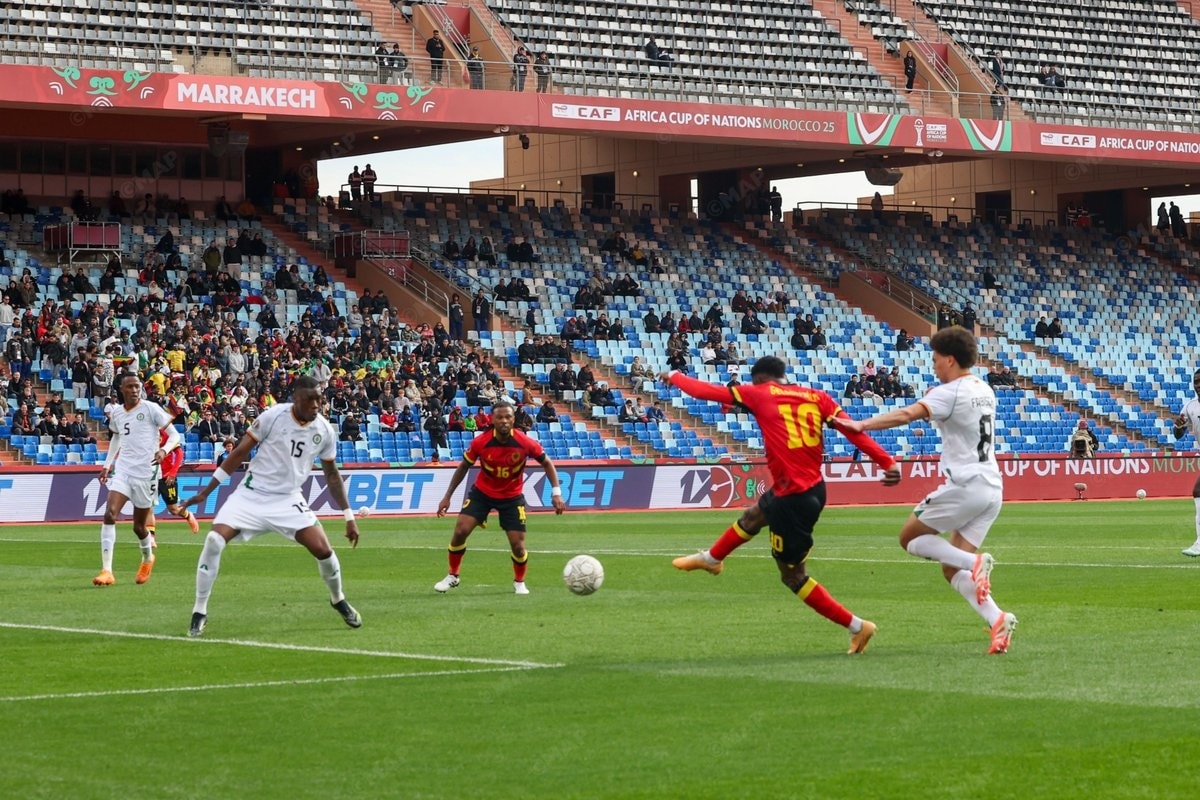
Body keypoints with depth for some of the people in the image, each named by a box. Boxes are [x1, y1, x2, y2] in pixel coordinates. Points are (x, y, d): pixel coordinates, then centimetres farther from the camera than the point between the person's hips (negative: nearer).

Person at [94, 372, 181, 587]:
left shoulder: (151, 409, -7)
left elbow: (174, 435, -5)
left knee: (139, 526, 7)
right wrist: (107, 465, 22)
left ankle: (148, 557, 42)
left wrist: (163, 450, -24)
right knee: (110, 513, -19)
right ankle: (106, 571, -20)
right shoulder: (116, 412, 7)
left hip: (146, 471, -3)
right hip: (122, 469, 3)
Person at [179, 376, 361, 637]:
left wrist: (349, 516, 9)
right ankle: (199, 613, -6)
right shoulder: (273, 416, -14)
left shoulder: (325, 431, -3)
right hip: (252, 494, -2)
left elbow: (331, 474, 11)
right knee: (214, 541, -21)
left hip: (289, 499, 2)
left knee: (323, 550, -13)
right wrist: (204, 493, -6)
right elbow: (239, 454, -6)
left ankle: (338, 600, 20)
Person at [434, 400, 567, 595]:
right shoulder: (480, 443, -20)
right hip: (482, 492, 0)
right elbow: (464, 467, -2)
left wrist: (556, 493, -12)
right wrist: (447, 496, -1)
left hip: (512, 497, 0)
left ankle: (519, 582, 24)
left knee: (518, 546, -5)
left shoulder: (525, 443, -22)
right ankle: (452, 576, 8)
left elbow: (547, 463, -4)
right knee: (460, 531, -13)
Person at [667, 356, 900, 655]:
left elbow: (706, 391, 0)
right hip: (814, 487, 8)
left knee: (793, 574, 5)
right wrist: (887, 462, -11)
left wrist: (674, 377, 19)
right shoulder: (816, 397, 5)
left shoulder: (759, 394, -6)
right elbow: (852, 429, -6)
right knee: (752, 517, 33)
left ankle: (857, 626, 5)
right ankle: (711, 559, 61)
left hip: (793, 497, -8)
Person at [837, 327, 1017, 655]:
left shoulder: (950, 392, -11)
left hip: (964, 486, -8)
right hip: (992, 489, 8)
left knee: (910, 537, 8)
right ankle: (997, 620, -11)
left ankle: (975, 561, -12)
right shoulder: (984, 390, 15)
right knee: (952, 570, 9)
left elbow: (908, 414, -27)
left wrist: (863, 424, -33)